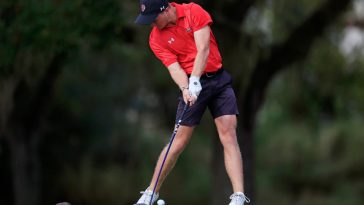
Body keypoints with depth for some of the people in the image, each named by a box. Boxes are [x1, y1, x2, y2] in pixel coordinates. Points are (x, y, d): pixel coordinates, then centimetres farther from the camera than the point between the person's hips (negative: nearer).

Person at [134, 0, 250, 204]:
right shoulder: (156, 38, -3)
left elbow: (203, 49, -17)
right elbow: (174, 67, -13)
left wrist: (195, 80, -28)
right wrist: (186, 89, -32)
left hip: (219, 78, -1)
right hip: (191, 85, 1)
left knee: (229, 135, -12)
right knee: (180, 140, -3)